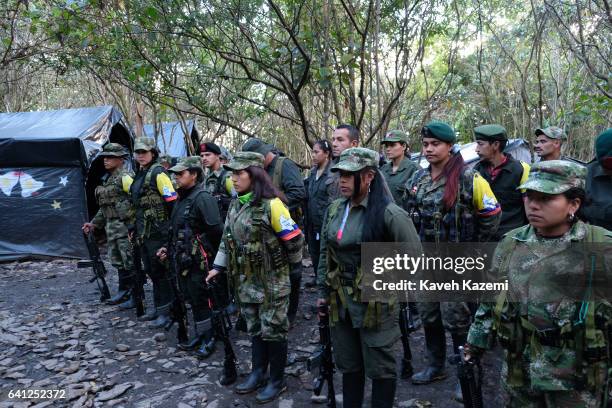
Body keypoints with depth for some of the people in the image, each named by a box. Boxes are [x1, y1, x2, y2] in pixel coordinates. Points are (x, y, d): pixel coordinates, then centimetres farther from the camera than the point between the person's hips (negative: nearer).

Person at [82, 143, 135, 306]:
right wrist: (94, 223, 22)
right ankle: (124, 292, 24)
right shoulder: (109, 179, 18)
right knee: (118, 261, 14)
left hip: (125, 226, -9)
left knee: (129, 262, -4)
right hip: (111, 227, 9)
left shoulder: (124, 177, -11)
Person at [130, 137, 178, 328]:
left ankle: (166, 311, 7)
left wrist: (172, 227, -17)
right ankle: (158, 307, 27)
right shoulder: (140, 174, 15)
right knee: (151, 271, 16)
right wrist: (136, 227, 21)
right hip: (144, 232, 9)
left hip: (157, 233, -9)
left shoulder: (158, 173, -13)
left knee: (160, 271, -2)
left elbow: (172, 202, -18)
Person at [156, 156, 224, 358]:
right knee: (192, 300, 17)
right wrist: (169, 248, 17)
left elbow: (216, 229, -24)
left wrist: (212, 253, -13)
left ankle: (209, 339, 18)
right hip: (183, 260, 9)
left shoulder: (202, 198, -17)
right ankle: (200, 335, 31)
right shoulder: (182, 198, 12)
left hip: (198, 262, -9)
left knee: (202, 301, 2)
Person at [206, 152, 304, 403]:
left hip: (271, 281, -7)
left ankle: (277, 381, 23)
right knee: (255, 329, 19)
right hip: (245, 281, 7)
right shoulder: (235, 205, 6)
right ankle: (258, 373, 36)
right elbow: (227, 238, 15)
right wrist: (218, 267, 10)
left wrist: (293, 266, -1)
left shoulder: (271, 204, -18)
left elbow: (293, 239, -14)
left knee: (273, 331, 6)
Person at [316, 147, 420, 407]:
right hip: (340, 302, 6)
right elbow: (325, 254, 12)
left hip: (376, 305, -6)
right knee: (348, 365, 21)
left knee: (380, 368, 10)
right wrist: (323, 292, 14)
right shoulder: (334, 210, 3)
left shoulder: (389, 213, -18)